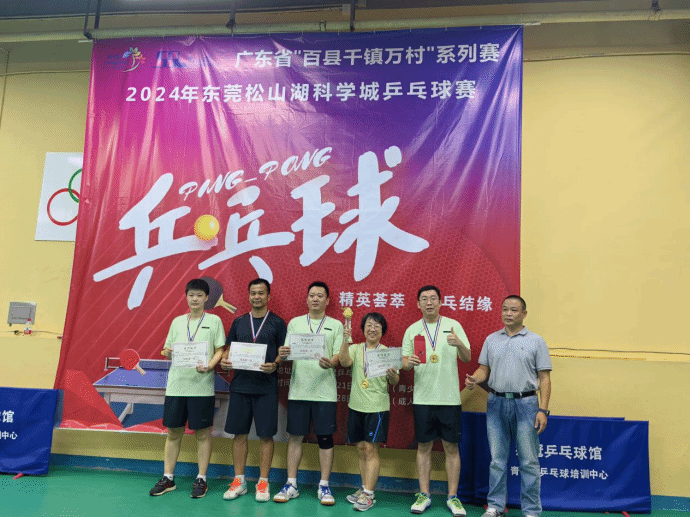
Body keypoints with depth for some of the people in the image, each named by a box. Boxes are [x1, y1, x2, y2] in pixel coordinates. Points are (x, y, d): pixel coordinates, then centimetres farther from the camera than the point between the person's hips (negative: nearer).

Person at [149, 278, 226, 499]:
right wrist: (168, 352, -8)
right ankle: (168, 478, 22)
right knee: (173, 431, 9)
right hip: (176, 383, 3)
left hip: (202, 385, -3)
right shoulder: (177, 321, 13)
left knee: (202, 432, 3)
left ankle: (201, 479, 14)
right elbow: (168, 350, 15)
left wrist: (209, 366, -17)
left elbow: (220, 350, 0)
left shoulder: (214, 321, 3)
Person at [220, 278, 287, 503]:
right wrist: (224, 360, -7)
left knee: (265, 434, 2)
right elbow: (229, 348, 13)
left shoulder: (277, 323, 2)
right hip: (240, 385, 3)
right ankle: (239, 481, 21)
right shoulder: (238, 322, 11)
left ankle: (263, 482, 15)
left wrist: (274, 365, -18)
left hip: (266, 387, -3)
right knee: (239, 433, 8)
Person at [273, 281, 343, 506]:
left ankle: (324, 486, 16)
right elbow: (287, 352, 6)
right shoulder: (295, 323, 10)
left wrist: (330, 363, -22)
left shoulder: (336, 325, 7)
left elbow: (339, 356, 0)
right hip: (298, 389, 1)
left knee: (325, 437, 3)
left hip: (325, 391, -1)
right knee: (295, 436, 7)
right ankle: (291, 484, 18)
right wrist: (282, 354, -17)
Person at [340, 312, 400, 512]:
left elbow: (394, 382, -5)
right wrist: (345, 340, -28)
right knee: (361, 449, 11)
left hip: (378, 407, -3)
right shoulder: (355, 349, 5)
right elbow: (344, 362, -16)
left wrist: (393, 375, -27)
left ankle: (368, 495, 2)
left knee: (371, 449, -5)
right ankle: (365, 489, 24)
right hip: (356, 406, 3)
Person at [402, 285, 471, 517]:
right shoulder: (412, 330, 6)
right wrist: (409, 362, -18)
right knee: (424, 447, 9)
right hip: (423, 398, 1)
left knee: (452, 447, 6)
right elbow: (404, 362, 6)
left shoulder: (453, 326, 2)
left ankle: (453, 497, 18)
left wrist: (459, 344, -21)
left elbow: (467, 358, 0)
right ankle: (424, 494, 21)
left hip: (450, 397, -1)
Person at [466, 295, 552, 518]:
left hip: (525, 403, -2)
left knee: (529, 462, 4)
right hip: (496, 403, 3)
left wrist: (543, 410, -9)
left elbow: (544, 377, -2)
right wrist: (474, 379, -11)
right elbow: (484, 368, 11)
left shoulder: (536, 341, 0)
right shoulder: (491, 339, 9)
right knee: (497, 459, 11)